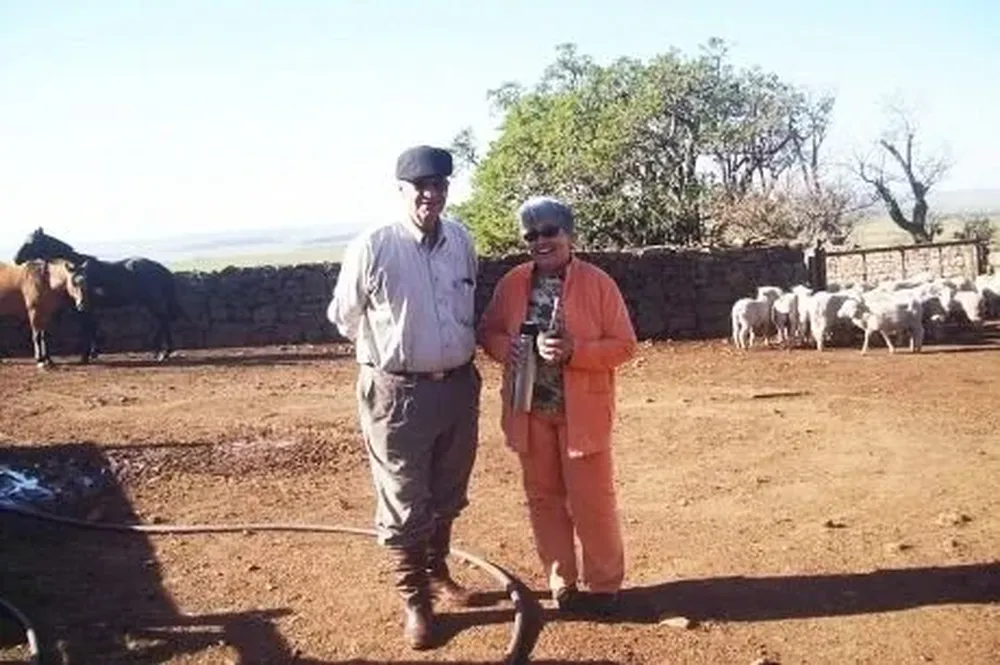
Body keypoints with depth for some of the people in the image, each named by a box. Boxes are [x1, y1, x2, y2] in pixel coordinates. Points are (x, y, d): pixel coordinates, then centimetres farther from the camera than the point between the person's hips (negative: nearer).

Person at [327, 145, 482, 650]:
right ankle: (414, 601, 25)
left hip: (459, 385, 5)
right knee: (403, 504, 6)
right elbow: (343, 318, -1)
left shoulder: (462, 240, 1)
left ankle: (436, 573, 43)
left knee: (447, 495, 21)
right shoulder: (371, 248, -15)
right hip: (397, 391, -5)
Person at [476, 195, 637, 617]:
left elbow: (624, 344, -7)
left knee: (592, 501, 4)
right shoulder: (511, 284, 3)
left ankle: (603, 585, 22)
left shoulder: (598, 283, -7)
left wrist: (574, 351, -22)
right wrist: (506, 347, -12)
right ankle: (561, 584, 27)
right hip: (530, 411, 4)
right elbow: (487, 332, 11)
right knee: (544, 499, 12)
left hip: (581, 411, -3)